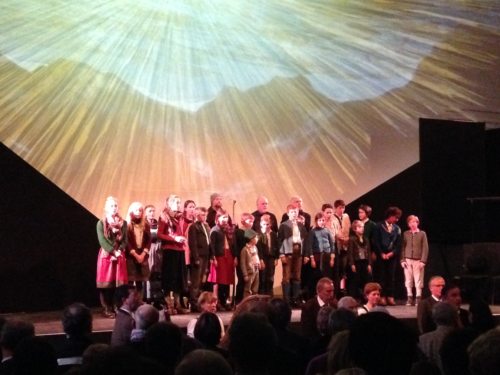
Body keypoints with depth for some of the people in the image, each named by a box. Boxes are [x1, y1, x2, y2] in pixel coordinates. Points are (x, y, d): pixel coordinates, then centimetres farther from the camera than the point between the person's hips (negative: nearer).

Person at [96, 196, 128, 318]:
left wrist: (119, 251, -12)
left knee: (119, 283, 0)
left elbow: (125, 240, 5)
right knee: (106, 283, -4)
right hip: (106, 255, -3)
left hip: (120, 256, 3)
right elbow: (102, 240, -8)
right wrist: (113, 252, -17)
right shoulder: (101, 223, 1)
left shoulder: (123, 223, 10)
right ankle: (107, 309, -2)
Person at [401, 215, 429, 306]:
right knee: (408, 280, 2)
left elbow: (425, 248, 0)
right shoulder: (405, 234, 7)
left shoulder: (422, 234, 3)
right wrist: (402, 260, -1)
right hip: (408, 260, 2)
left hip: (418, 260, -2)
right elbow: (403, 247, 7)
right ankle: (410, 298, 8)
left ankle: (418, 298, 4)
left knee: (418, 280, -2)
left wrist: (423, 261, -8)